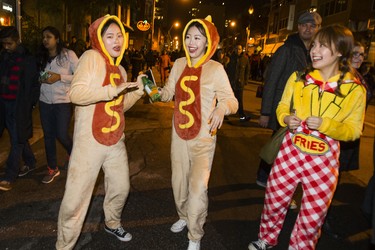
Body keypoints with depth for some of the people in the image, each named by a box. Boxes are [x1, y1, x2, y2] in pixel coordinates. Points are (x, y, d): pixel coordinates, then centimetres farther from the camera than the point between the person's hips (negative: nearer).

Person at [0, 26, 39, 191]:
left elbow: (34, 83, -6)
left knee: (17, 140, -1)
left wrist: (31, 102, -10)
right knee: (19, 137, 16)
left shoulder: (28, 59, -7)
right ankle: (30, 163, 34)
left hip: (18, 105, -6)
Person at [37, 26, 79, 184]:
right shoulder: (42, 57, 9)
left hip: (63, 102, -5)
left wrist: (60, 77, -19)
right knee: (48, 136, 8)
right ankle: (52, 169, 22)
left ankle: (72, 154, 29)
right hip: (45, 102, 5)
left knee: (62, 135, -5)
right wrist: (40, 79, -1)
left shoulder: (68, 54, -7)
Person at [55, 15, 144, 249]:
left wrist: (137, 90, 3)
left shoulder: (120, 69, 13)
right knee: (76, 198, -1)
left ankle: (113, 223, 46)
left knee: (121, 188, 18)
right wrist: (112, 90, -27)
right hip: (90, 141, -7)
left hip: (116, 140, 7)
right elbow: (76, 93, -20)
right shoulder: (91, 57, -9)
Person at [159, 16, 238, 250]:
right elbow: (169, 93, 7)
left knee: (198, 188, -7)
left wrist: (222, 107, -36)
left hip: (203, 138, -5)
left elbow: (232, 101, -15)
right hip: (179, 135, 5)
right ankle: (183, 217, 46)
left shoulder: (216, 69, -12)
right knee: (179, 182, 18)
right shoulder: (179, 64, 3)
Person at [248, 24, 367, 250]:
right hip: (291, 150, 2)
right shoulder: (298, 78, 0)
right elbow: (282, 107, 11)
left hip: (324, 159, -2)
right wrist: (286, 119, -12)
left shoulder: (355, 89, -7)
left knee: (313, 215, 10)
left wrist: (325, 124, -22)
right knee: (275, 199, 14)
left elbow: (354, 130, -4)